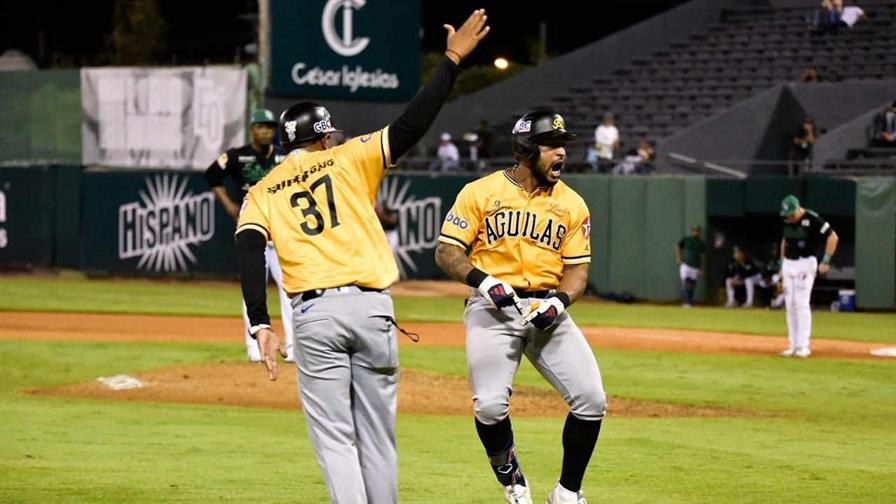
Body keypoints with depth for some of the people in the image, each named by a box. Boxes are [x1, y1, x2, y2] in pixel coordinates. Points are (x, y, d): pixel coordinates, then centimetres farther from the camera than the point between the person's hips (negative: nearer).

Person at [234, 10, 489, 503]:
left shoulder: (261, 194, 14)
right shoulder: (347, 160, 11)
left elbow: (249, 254, -3)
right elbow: (412, 124, 1)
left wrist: (261, 325, -11)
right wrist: (452, 59, 6)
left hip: (314, 314, 0)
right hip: (371, 305, 0)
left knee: (334, 437, 1)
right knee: (377, 434, 10)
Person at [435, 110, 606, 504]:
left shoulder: (572, 204, 8)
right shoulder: (481, 192, 0)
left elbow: (577, 268, 8)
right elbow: (446, 252, -1)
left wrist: (559, 301, -12)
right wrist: (482, 280, -18)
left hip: (547, 310, 3)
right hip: (492, 309, -3)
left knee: (592, 400, -10)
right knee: (490, 404, -19)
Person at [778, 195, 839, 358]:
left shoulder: (812, 219, -14)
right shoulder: (787, 221, 8)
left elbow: (833, 237, -13)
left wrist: (826, 261, -15)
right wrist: (782, 263, 19)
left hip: (805, 263, -7)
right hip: (788, 264, 7)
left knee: (801, 303, -13)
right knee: (790, 305, 5)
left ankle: (803, 346, -12)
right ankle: (793, 346, 9)